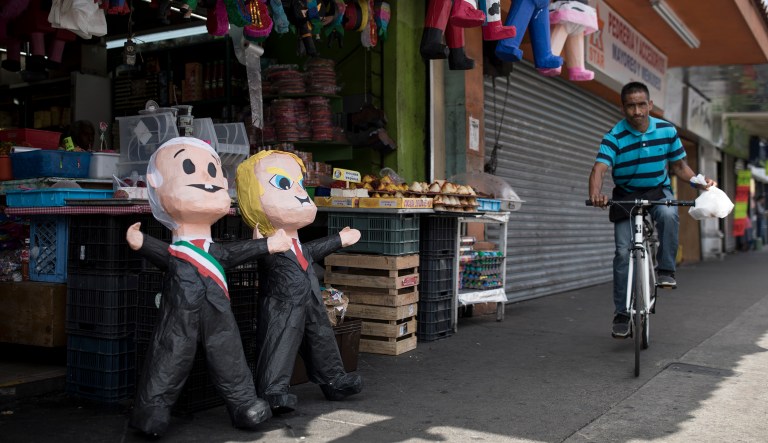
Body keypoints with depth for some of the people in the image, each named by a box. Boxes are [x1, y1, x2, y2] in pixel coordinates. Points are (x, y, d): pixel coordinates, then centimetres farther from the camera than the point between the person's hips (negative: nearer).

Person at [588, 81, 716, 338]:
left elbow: (679, 166, 4)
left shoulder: (667, 131, -6)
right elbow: (599, 169, -29)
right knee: (623, 252, -10)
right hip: (626, 197, -1)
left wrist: (699, 182, -15)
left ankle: (666, 270, -15)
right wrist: (596, 194, -50)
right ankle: (621, 314, 1)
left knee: (668, 214, -35)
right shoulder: (614, 137, -16)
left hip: (658, 192, 1)